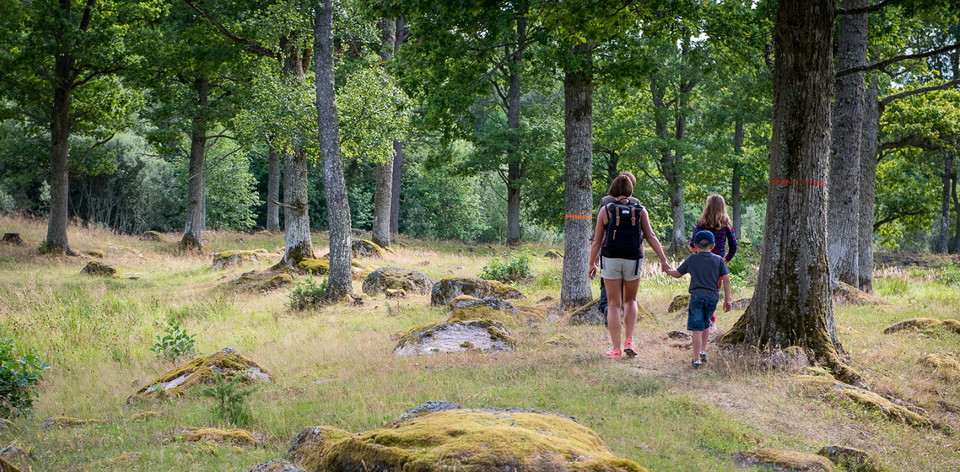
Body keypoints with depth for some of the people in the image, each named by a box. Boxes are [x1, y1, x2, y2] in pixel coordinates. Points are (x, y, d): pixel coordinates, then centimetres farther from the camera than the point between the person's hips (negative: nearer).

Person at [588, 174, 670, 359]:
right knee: (630, 301, 21)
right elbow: (651, 236, -4)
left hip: (611, 260, -2)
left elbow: (597, 241, -2)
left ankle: (616, 349, 3)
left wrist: (591, 264, 7)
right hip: (633, 260, 2)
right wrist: (663, 260, -2)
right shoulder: (640, 210, 1)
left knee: (614, 304, 6)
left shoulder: (606, 210, -3)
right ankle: (629, 341, 6)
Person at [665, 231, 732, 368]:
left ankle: (697, 359, -8)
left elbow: (677, 274, 10)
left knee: (697, 329, -5)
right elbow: (726, 280, 1)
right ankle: (703, 351, 27)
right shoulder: (719, 260, 5)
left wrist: (668, 270, 31)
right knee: (705, 325, 24)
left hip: (697, 296, -3)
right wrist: (727, 299, 6)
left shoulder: (692, 259, 3)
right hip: (713, 297, 3)